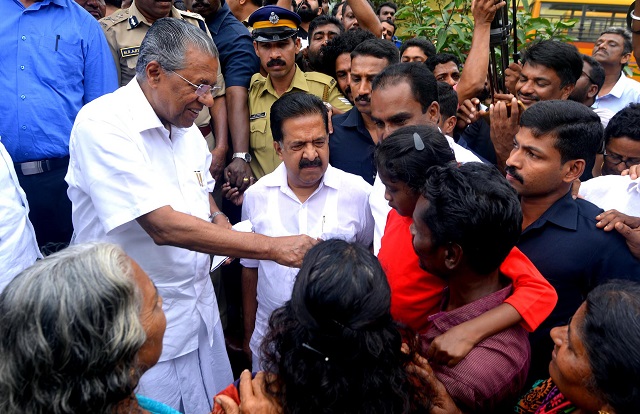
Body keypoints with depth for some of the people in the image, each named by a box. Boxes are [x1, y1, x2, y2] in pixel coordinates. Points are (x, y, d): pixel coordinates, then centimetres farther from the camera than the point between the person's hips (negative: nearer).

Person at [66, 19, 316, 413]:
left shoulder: (187, 126, 5)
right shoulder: (102, 124, -19)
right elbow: (164, 226, -28)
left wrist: (219, 221, -4)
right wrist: (275, 247, -27)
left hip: (200, 310, 7)